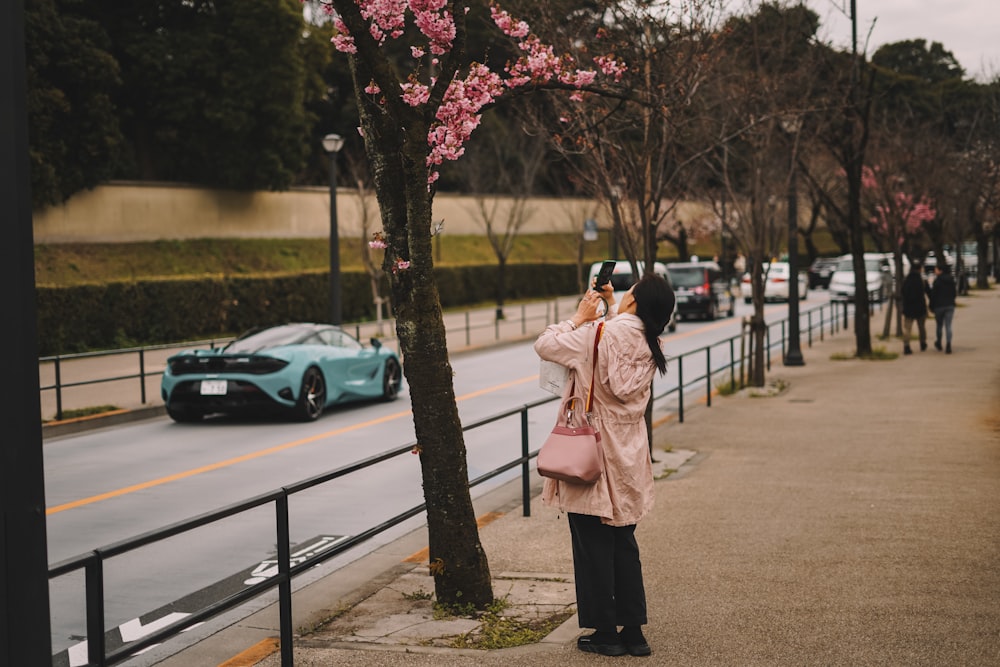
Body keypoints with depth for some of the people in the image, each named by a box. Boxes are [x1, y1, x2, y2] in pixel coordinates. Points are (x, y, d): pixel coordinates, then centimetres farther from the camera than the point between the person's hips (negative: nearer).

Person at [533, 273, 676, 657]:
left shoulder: (598, 335, -18)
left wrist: (580, 318, -1)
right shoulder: (647, 345, 1)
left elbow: (545, 345, -10)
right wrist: (610, 310, 19)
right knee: (624, 546, 15)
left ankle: (605, 632, 11)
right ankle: (633, 630, 18)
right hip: (628, 459, 6)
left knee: (593, 548, 5)